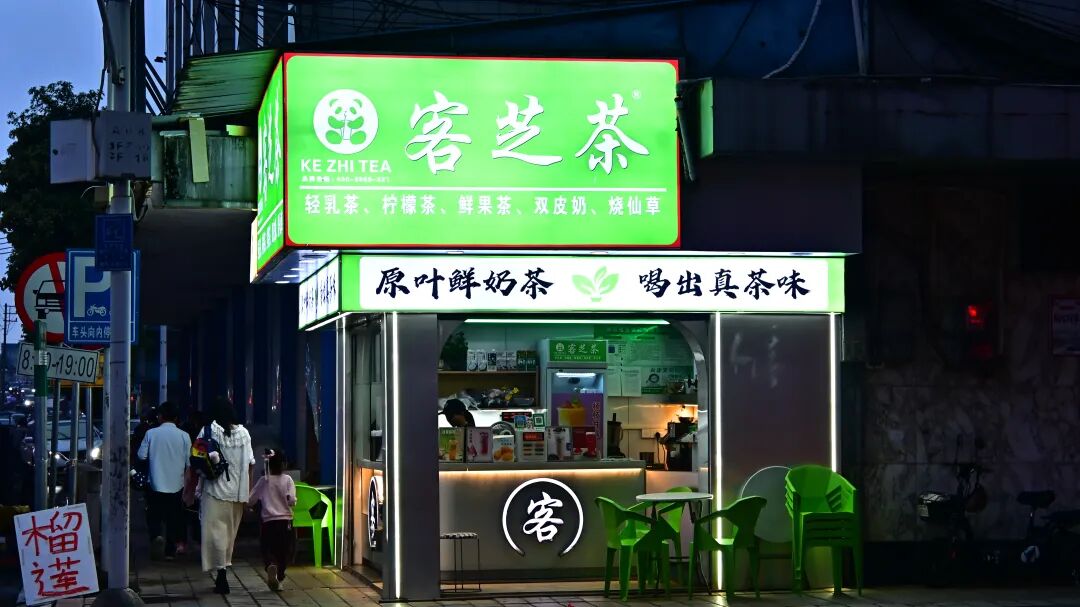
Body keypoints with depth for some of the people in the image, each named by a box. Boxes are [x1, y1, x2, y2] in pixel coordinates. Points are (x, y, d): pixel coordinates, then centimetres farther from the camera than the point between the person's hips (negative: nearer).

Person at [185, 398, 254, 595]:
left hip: (215, 490, -4)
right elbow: (250, 464, 7)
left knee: (215, 530, -4)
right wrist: (248, 490, 17)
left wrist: (190, 491, 1)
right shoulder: (244, 433, 5)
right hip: (238, 492, 4)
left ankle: (222, 574, -14)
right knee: (230, 532, 14)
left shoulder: (208, 431, -6)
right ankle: (223, 572, 21)